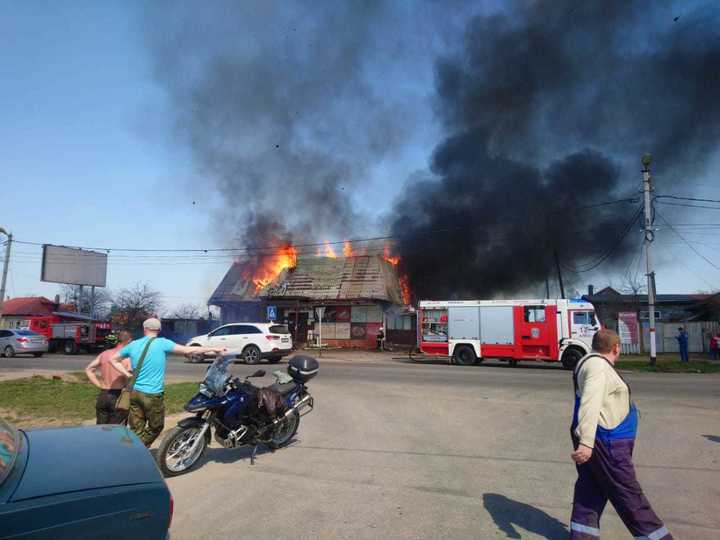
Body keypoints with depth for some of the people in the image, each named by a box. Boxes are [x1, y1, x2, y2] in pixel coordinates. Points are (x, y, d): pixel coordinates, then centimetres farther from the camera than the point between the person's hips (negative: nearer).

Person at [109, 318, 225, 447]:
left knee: (136, 431, 13)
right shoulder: (162, 343, -10)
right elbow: (188, 350, -15)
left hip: (135, 392, 5)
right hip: (153, 395, -5)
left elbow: (113, 359, 16)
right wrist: (213, 349, -10)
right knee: (156, 427, 14)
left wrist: (128, 374, 12)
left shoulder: (133, 345, 5)